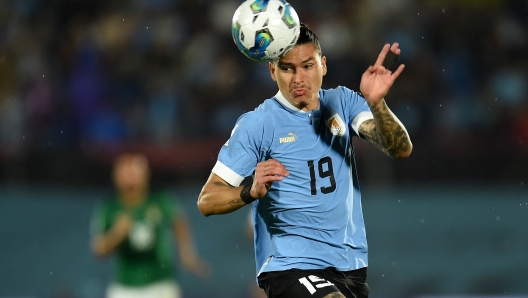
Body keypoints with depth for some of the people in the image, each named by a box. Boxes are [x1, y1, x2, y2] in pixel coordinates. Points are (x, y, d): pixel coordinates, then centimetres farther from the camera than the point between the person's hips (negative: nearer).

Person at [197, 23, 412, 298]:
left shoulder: (342, 103, 4)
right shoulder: (256, 124, -8)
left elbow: (401, 149, -9)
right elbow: (206, 201, -9)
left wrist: (376, 103, -26)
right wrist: (252, 192, -28)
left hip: (351, 265, 5)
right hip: (290, 267, -5)